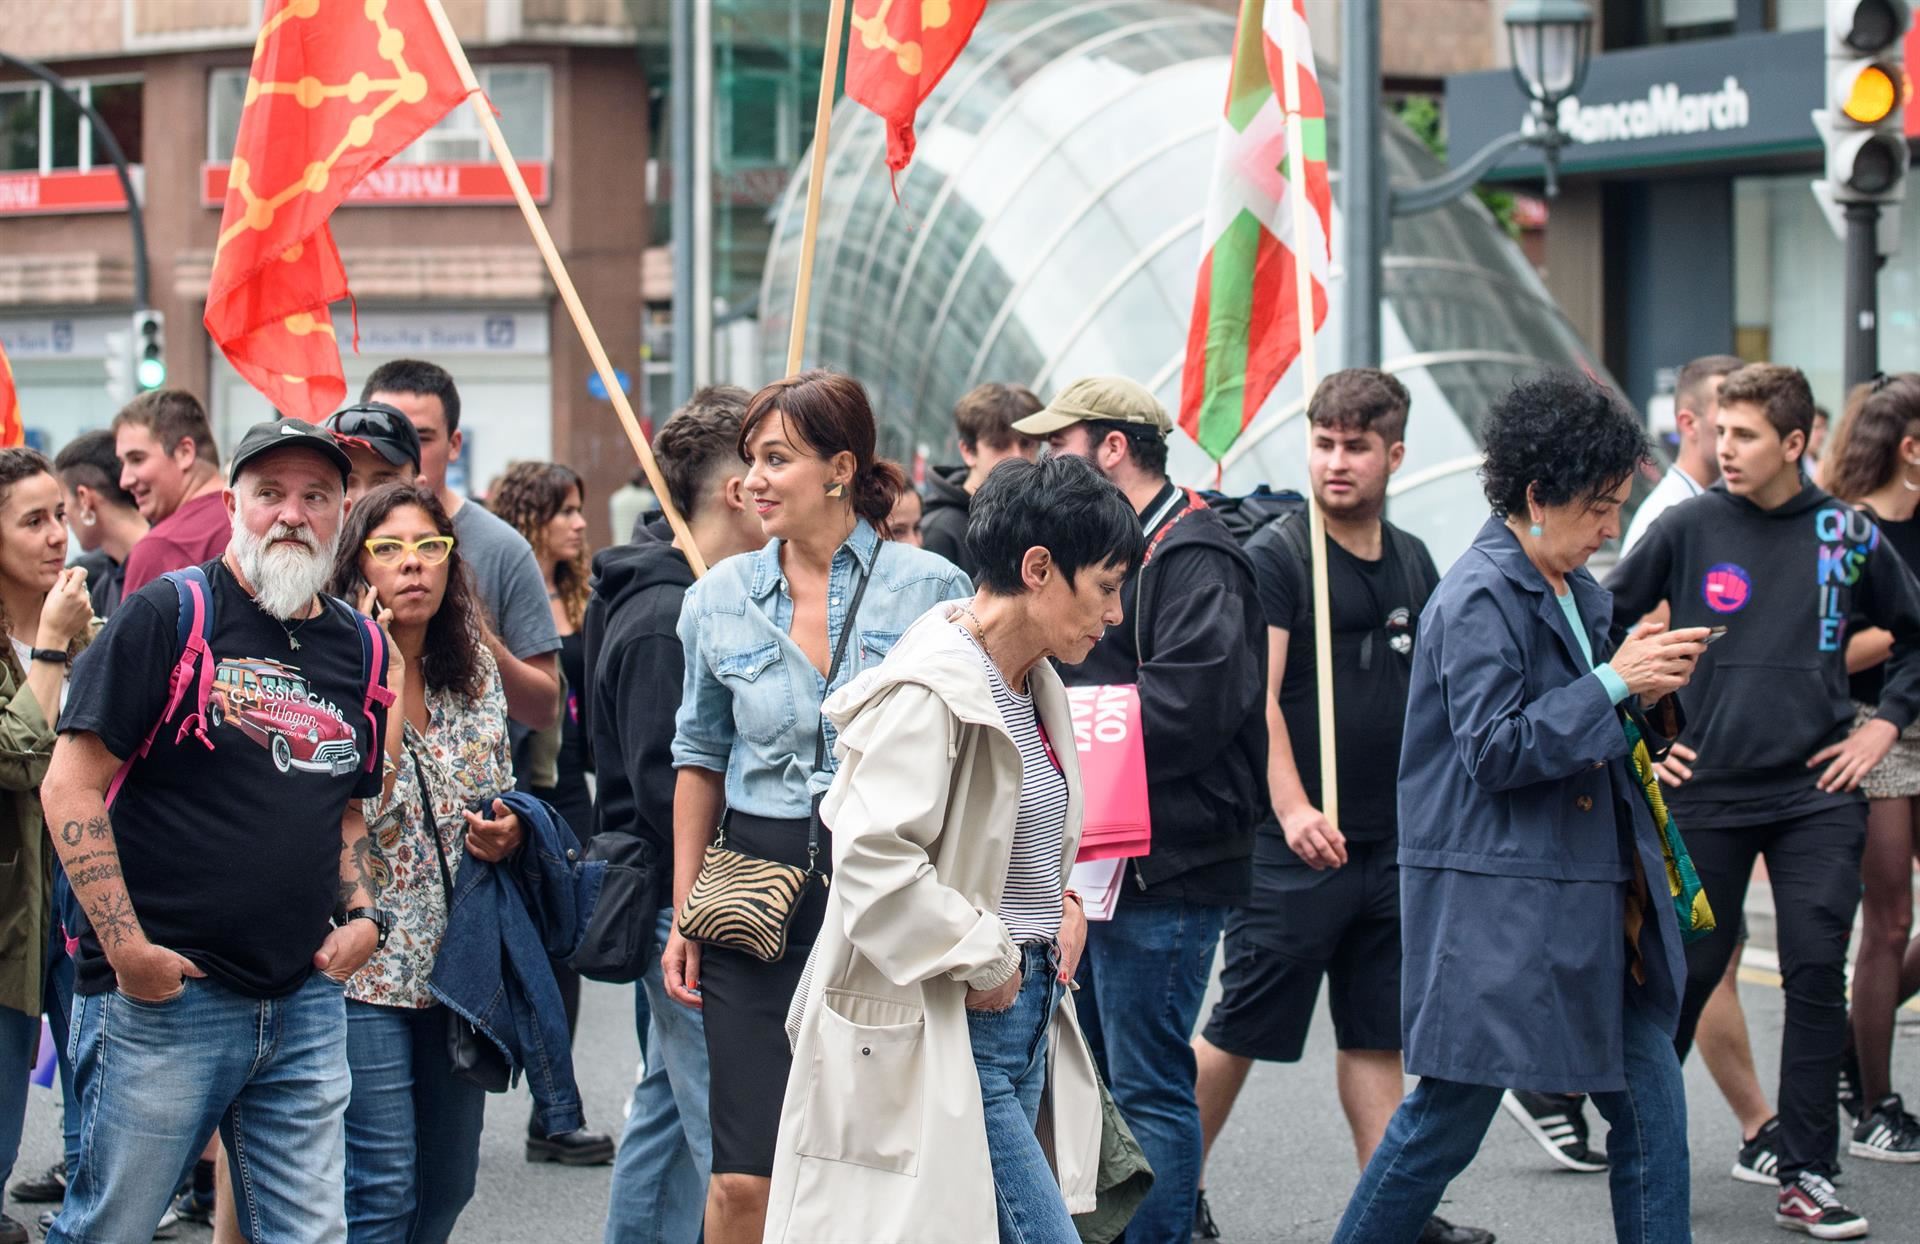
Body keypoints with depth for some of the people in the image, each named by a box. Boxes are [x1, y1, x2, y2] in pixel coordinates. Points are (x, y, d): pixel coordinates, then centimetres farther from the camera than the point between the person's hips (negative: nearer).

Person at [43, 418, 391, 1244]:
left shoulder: (358, 648, 12)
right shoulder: (167, 617, -6)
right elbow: (72, 787, -10)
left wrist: (361, 913, 7)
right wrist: (126, 948, -14)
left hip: (306, 1002, 6)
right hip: (162, 993, -6)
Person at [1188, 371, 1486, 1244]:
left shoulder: (1412, 563, 12)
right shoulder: (1275, 555, -7)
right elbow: (1257, 697, -14)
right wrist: (1293, 810, -24)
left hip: (1391, 843, 6)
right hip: (1293, 845, -6)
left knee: (1377, 1032, 8)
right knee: (1242, 1029, -1)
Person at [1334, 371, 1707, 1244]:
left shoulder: (1576, 592, 14)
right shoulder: (1480, 597, -14)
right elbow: (1493, 749, -19)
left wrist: (1644, 688, 4)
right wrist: (1613, 686, -20)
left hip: (1590, 901, 9)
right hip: (1498, 910, -9)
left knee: (1650, 1106, 6)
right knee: (1451, 1114, 0)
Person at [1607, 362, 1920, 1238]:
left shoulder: (1847, 535, 2)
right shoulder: (1687, 529, -3)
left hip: (1818, 797, 1)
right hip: (1705, 794, -1)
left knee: (1817, 976, -3)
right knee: (1687, 975, 5)